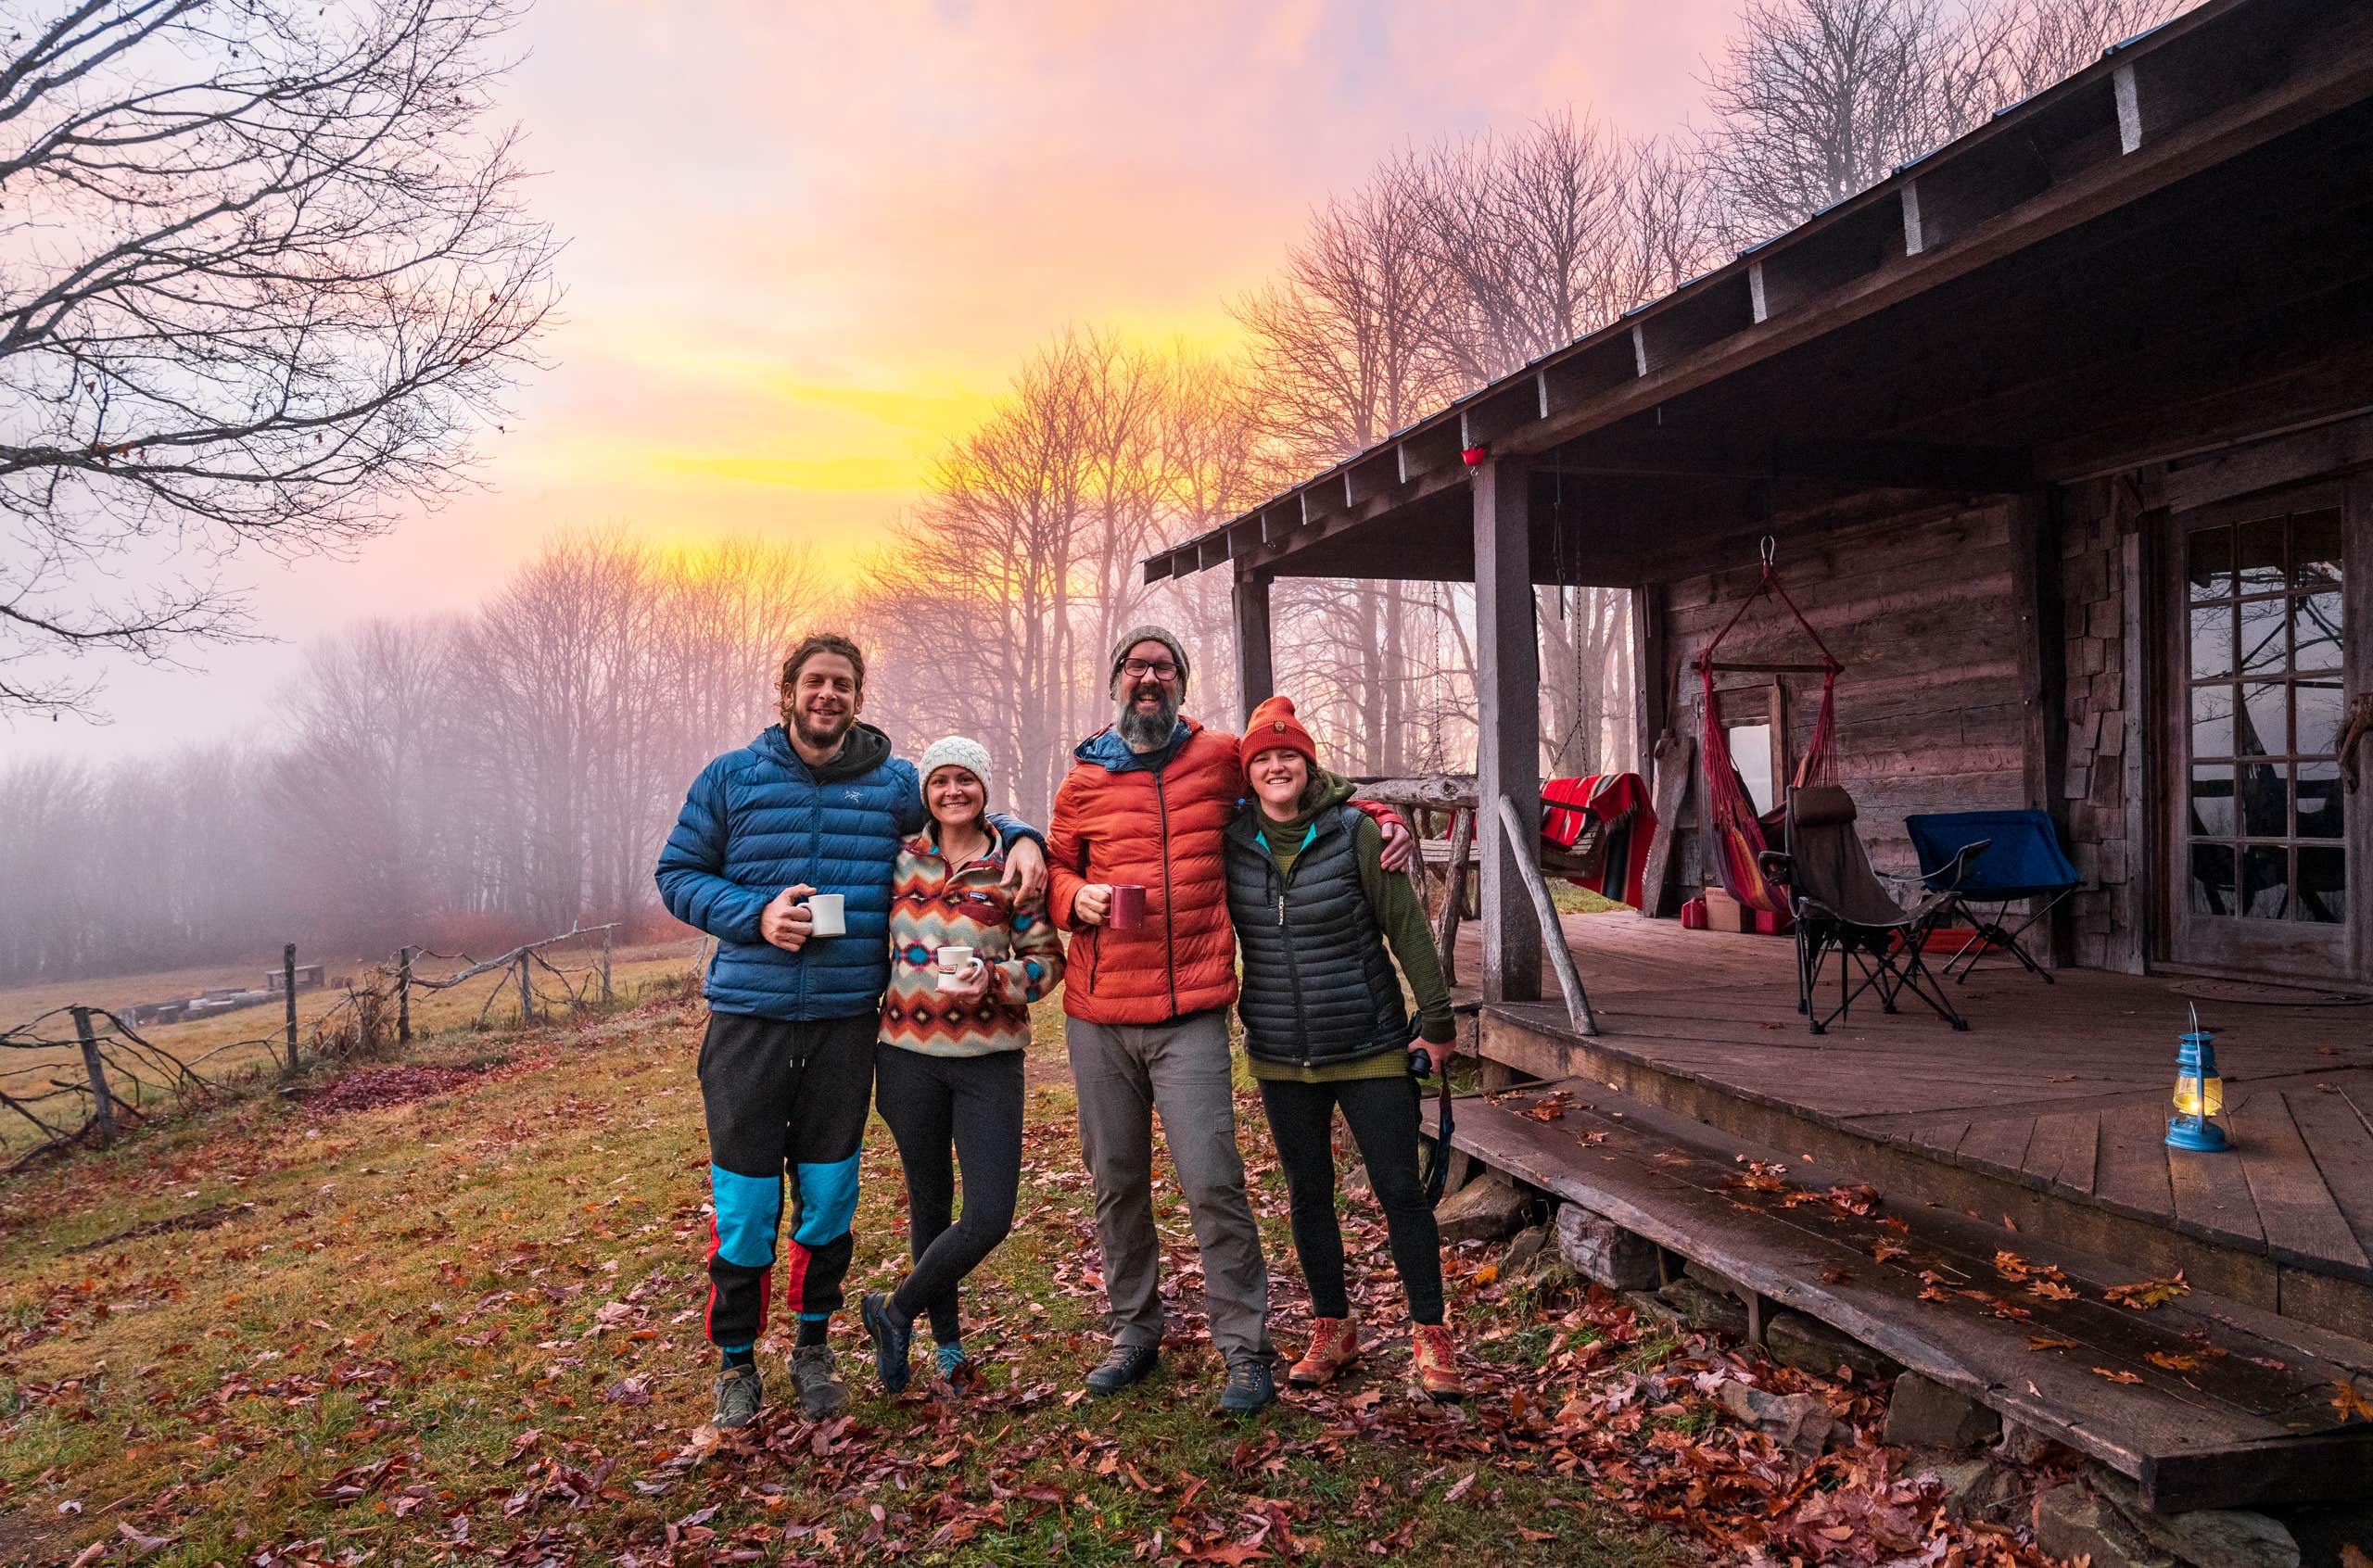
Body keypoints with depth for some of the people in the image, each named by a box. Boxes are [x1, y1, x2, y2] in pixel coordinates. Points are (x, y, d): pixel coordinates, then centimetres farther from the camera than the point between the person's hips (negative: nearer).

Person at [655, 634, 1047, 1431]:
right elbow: (677, 873, 6)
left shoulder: (895, 783, 5)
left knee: (830, 1195, 10)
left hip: (846, 1021, 1)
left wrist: (1021, 839, -2)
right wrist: (754, 913, -11)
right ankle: (736, 1360, 23)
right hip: (748, 1019, -1)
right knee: (745, 1199, 3)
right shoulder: (731, 778, 3)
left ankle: (814, 1346, 30)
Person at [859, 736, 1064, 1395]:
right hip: (908, 1053, 2)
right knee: (929, 1202, 12)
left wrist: (994, 982, -17)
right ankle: (947, 1340, 32)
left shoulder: (1013, 867, 0)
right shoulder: (900, 860, 6)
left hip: (989, 1057, -1)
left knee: (990, 1216, -8)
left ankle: (895, 1310, 15)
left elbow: (1048, 958, 0)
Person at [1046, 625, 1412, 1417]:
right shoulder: (1084, 779, 8)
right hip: (1097, 1014, 3)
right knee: (1116, 1182, 12)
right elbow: (1056, 869, 16)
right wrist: (1075, 897, -6)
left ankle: (1246, 1350, 7)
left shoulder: (1220, 757, 5)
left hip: (1190, 1016, -2)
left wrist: (1380, 817, 8)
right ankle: (1134, 1330, 29)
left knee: (1212, 1183, -7)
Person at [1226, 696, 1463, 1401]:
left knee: (1401, 1191, 1)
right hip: (1281, 1057, 3)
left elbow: (1407, 927, -7)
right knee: (1308, 1194, 14)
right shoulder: (1231, 842, -2)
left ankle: (1430, 1337, 16)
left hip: (1369, 1048, -3)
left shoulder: (1355, 833, -11)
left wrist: (1437, 1019, -6)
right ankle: (1332, 1331, 30)